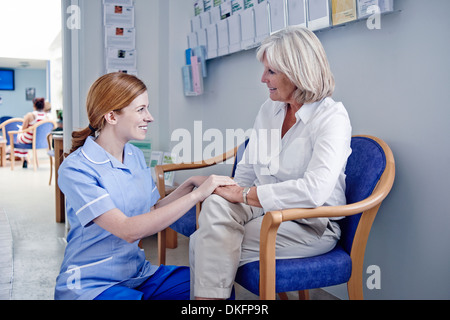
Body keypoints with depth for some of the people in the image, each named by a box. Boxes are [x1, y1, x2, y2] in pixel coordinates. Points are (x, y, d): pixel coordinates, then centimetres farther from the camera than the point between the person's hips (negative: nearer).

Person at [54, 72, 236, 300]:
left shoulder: (136, 156, 5)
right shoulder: (76, 169, -18)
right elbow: (128, 230, -26)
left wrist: (190, 184, -5)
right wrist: (195, 195, -27)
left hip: (137, 273, 6)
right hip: (90, 286, -6)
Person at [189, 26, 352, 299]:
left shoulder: (332, 117, -13)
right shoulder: (269, 110, 10)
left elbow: (314, 191, -27)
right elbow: (246, 168, 13)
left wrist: (246, 195, -23)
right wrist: (233, 196, -7)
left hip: (310, 225, -6)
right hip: (264, 210, 6)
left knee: (204, 245, -23)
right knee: (215, 205, -26)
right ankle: (210, 296, -16)